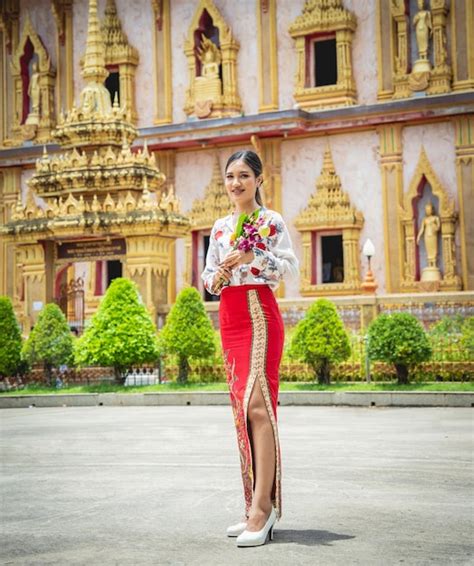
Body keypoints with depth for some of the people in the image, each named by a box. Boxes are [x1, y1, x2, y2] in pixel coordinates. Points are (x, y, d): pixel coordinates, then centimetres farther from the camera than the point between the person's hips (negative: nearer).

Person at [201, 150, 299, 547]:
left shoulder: (271, 220, 1)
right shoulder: (220, 227, 16)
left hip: (261, 314, -6)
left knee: (257, 404, -16)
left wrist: (254, 257, -21)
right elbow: (208, 279, 17)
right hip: (230, 318, 6)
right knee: (242, 408, 5)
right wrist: (220, 272, -5)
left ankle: (263, 505, -16)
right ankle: (257, 507, 10)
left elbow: (291, 268, -8)